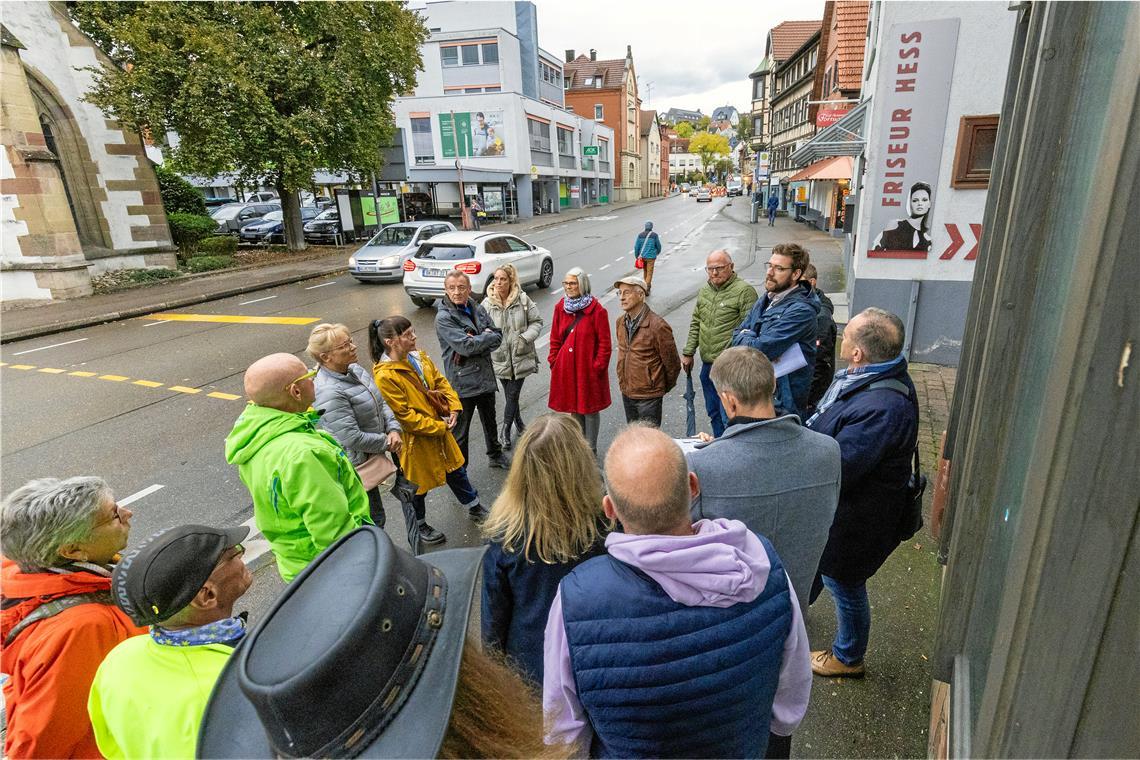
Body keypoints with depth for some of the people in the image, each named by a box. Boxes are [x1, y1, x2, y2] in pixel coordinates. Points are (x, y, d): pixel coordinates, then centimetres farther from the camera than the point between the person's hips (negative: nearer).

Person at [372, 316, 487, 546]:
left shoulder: (418, 357, -3)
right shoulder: (384, 376, -27)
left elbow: (441, 381, 6)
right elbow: (404, 415, -25)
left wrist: (454, 408, -9)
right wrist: (439, 427, -20)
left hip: (441, 428, 7)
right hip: (416, 439, -7)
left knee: (456, 469, 23)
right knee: (419, 485, 14)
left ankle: (474, 508, 45)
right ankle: (419, 528, 40)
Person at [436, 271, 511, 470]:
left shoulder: (478, 309, 5)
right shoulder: (443, 317, -14)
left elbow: (498, 338, -1)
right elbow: (464, 346, -24)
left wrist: (474, 342, -17)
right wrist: (488, 336, -12)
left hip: (486, 377, 7)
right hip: (463, 382, -6)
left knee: (490, 421, 25)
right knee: (460, 431, 6)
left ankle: (496, 455, 46)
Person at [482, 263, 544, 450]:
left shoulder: (523, 300, -6)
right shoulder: (487, 304, -5)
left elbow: (536, 322, 0)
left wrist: (525, 337, -15)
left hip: (520, 356, -1)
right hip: (499, 358, 1)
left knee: (512, 394, 0)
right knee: (510, 394, 15)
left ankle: (506, 431, 17)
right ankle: (518, 421, 40)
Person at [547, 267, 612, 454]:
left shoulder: (596, 310, -11)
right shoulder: (560, 307, 4)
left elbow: (604, 343, -9)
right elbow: (555, 339, 12)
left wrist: (598, 367, -12)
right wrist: (554, 361, 6)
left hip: (589, 368, -5)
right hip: (566, 368, 5)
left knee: (590, 408, 7)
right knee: (574, 407, 15)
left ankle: (591, 449, 22)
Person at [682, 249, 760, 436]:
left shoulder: (744, 291, -12)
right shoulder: (703, 291, 12)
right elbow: (695, 324, 19)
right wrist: (688, 353, 15)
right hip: (707, 364, 8)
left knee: (728, 416, -4)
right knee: (713, 412, 20)